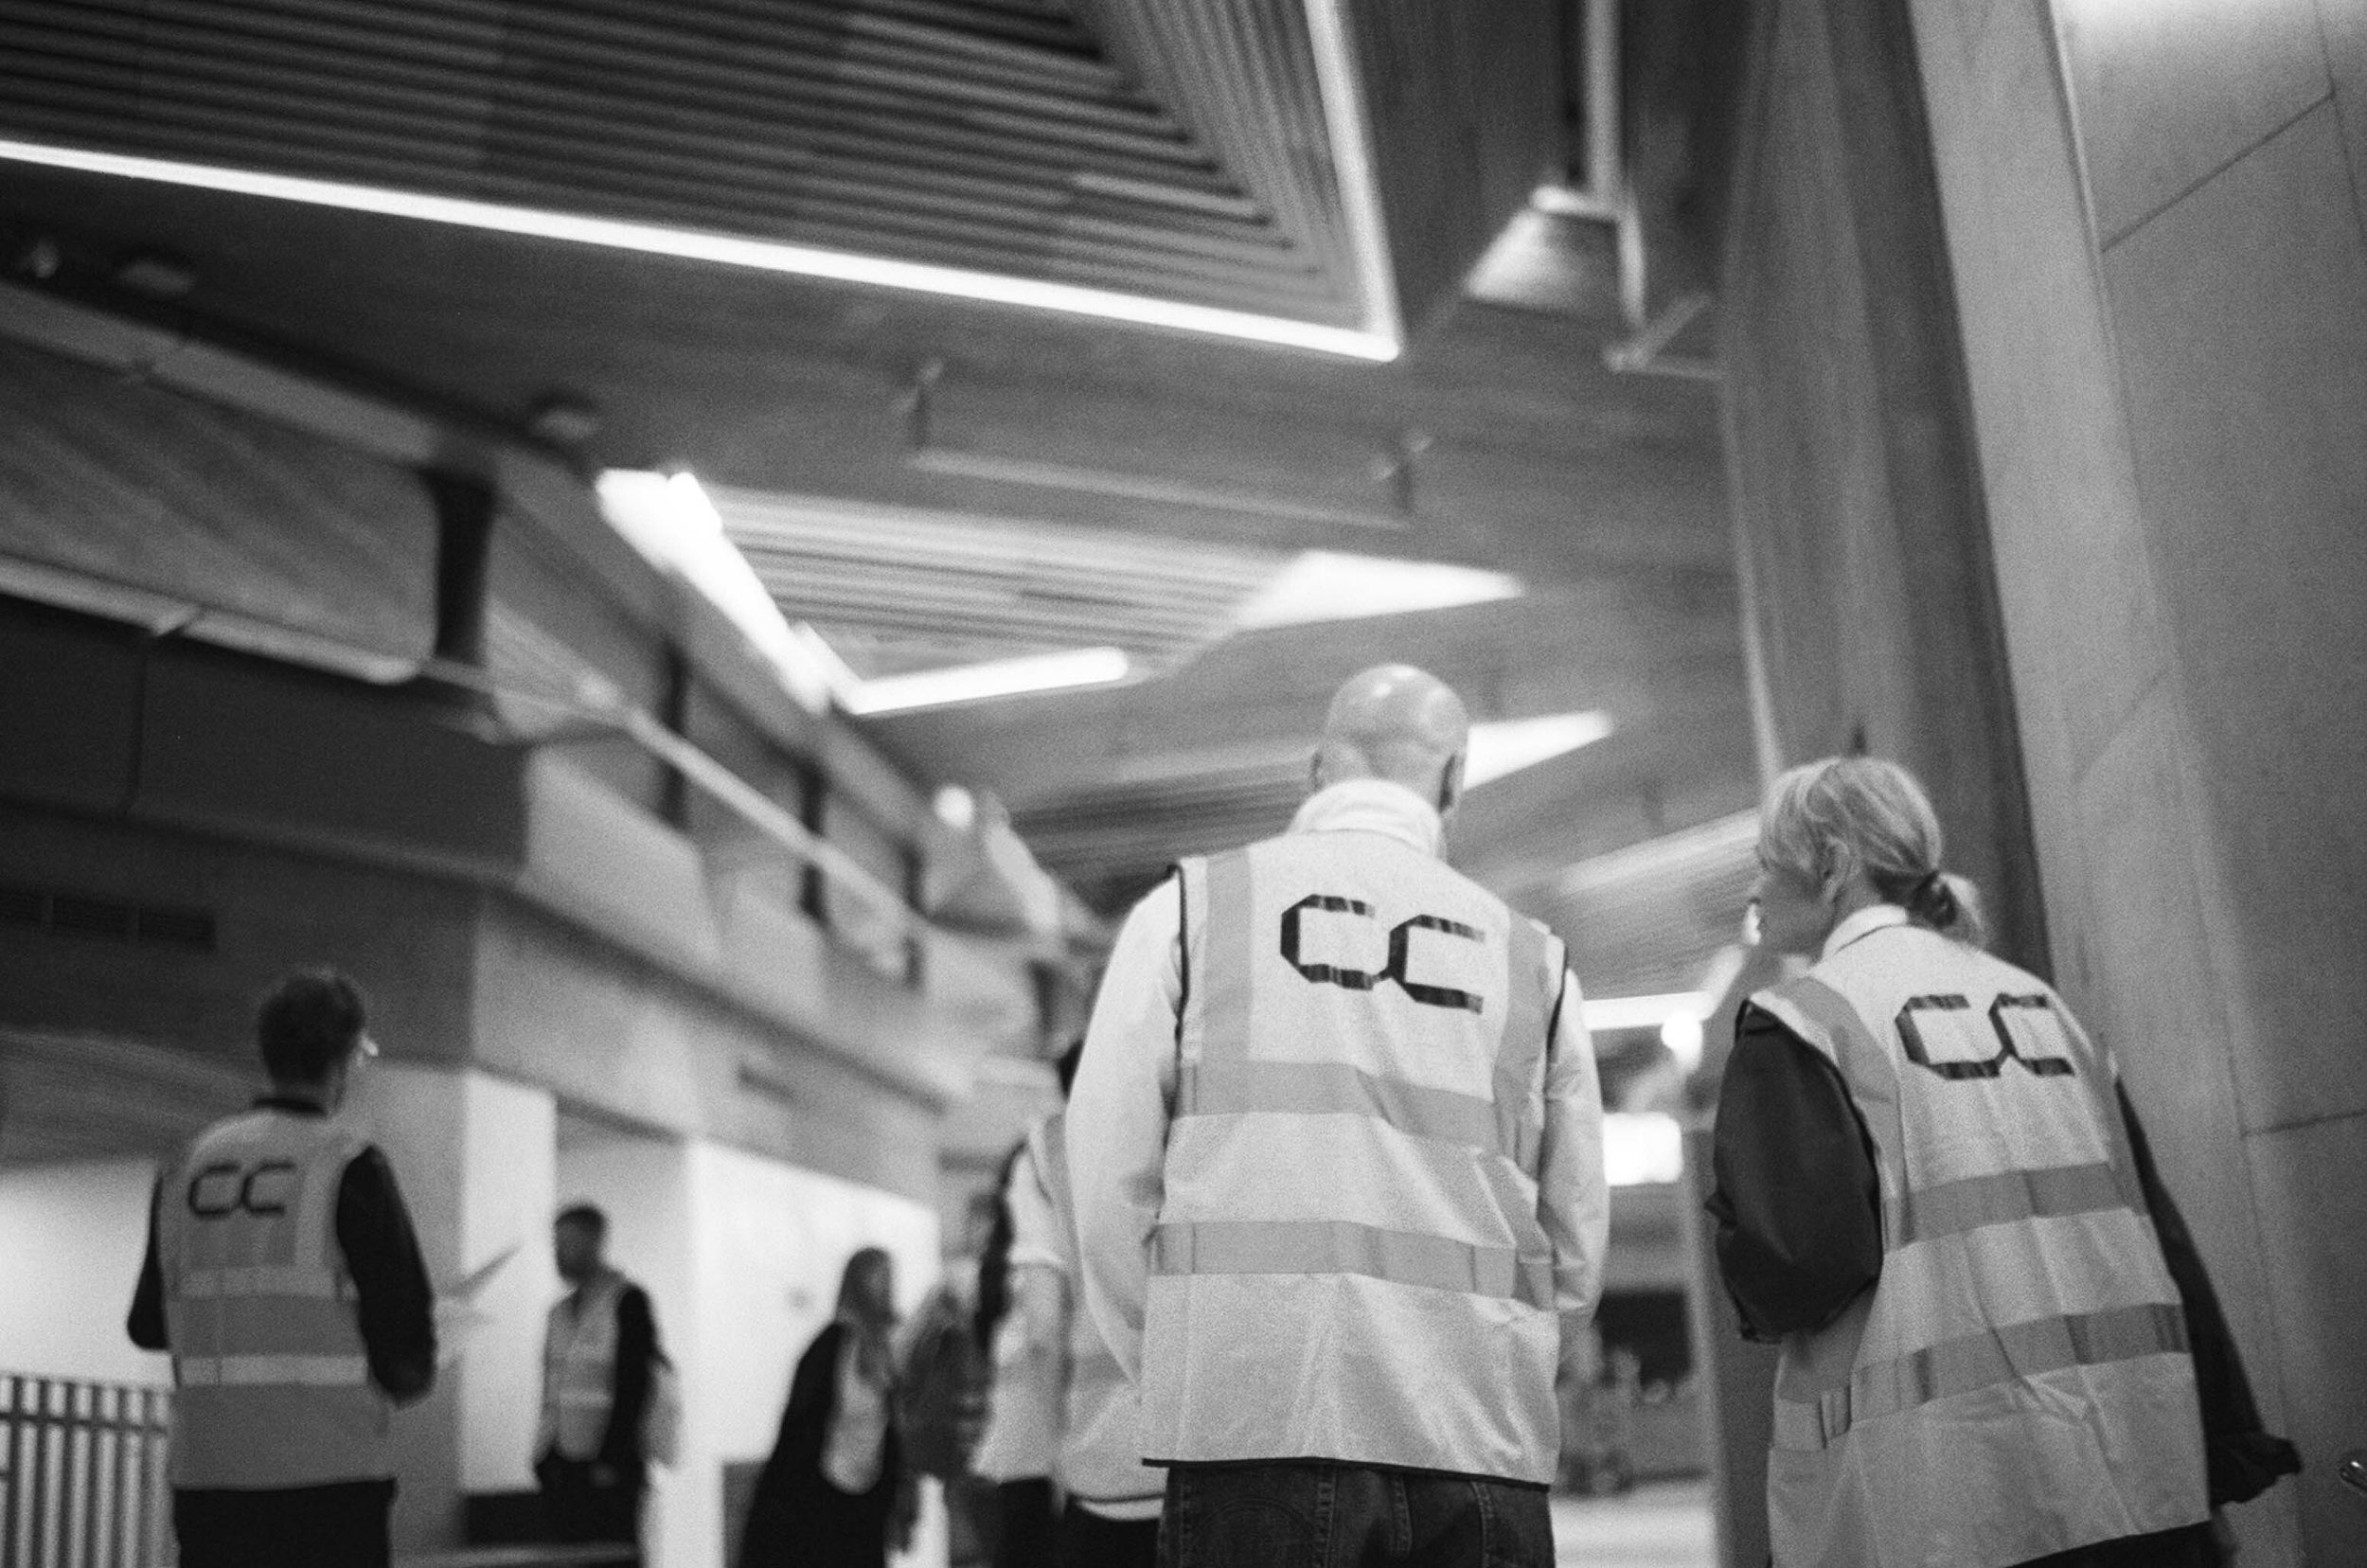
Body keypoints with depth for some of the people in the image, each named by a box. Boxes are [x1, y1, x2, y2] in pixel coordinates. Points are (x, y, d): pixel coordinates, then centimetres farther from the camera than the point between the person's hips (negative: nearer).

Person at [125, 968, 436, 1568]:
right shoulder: (349, 1165, -8)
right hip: (327, 1472, -5)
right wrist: (402, 1377, 11)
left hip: (203, 1474, 5)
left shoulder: (187, 1165, 8)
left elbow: (147, 1325, 14)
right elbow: (402, 1322, -10)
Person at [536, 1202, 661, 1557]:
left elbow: (633, 1385, -12)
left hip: (609, 1466, -7)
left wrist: (611, 1460, -17)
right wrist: (543, 1456, 10)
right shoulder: (561, 1311, 16)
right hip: (561, 1468, 7)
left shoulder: (627, 1301, -6)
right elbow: (552, 1388, 18)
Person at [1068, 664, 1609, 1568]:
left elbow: (1110, 1178, 1)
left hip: (1253, 1418, -2)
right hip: (1483, 1440, 3)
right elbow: (1577, 1241, 12)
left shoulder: (1191, 906, 8)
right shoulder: (1531, 957, 14)